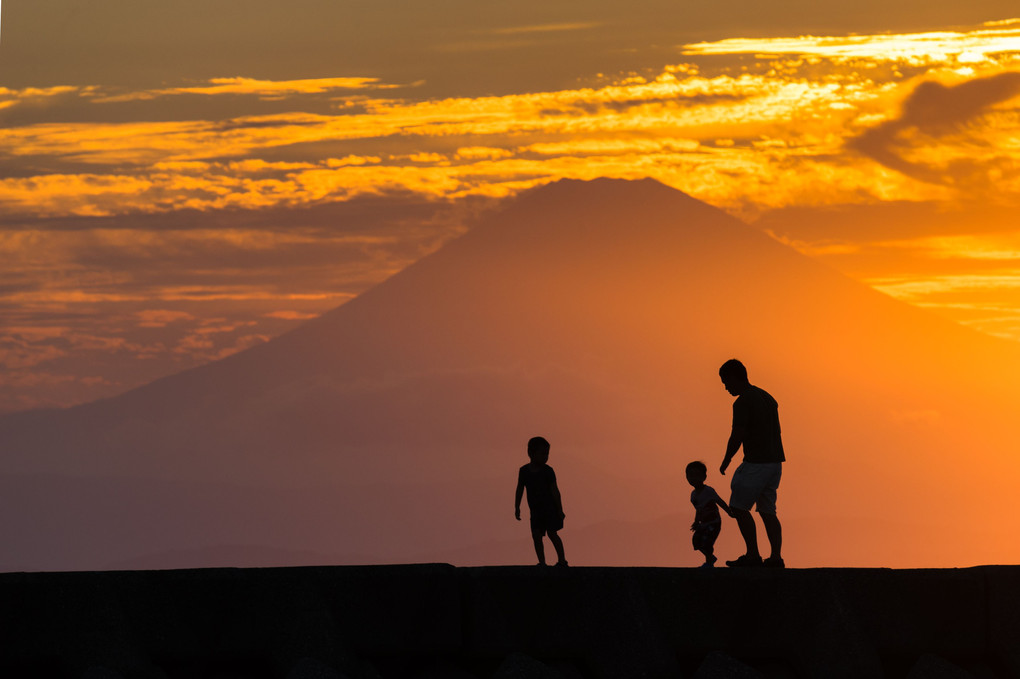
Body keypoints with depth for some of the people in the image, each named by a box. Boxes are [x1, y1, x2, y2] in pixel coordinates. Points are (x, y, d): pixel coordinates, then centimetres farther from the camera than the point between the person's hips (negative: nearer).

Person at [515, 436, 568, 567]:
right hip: (535, 510, 3)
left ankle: (562, 560, 5)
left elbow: (554, 491, -6)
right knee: (536, 536, -3)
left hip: (550, 507, -3)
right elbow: (520, 490, 10)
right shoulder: (524, 471, 1)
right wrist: (517, 508, 10)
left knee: (552, 533, -6)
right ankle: (542, 562, 3)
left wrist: (560, 510, -8)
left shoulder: (548, 471, -7)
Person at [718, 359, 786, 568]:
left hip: (756, 462, -9)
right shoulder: (767, 398, 16)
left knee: (739, 507, 0)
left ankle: (752, 554, -4)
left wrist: (726, 461, -1)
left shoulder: (742, 403, -12)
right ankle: (776, 556, 0)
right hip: (776, 461, 9)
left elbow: (737, 437, -15)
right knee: (768, 511, 10)